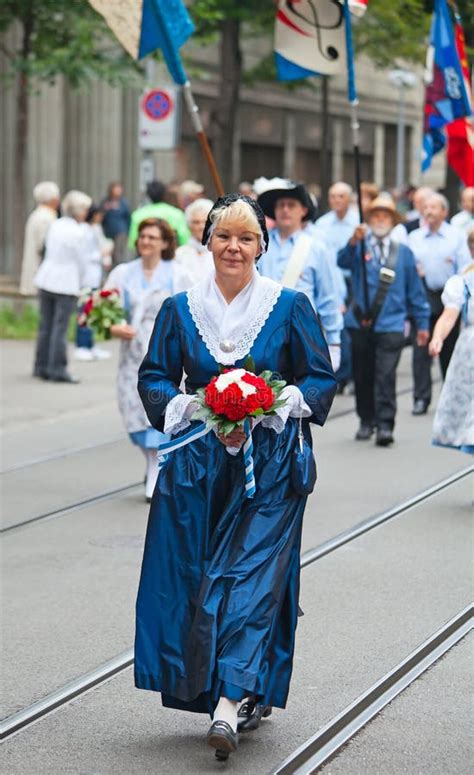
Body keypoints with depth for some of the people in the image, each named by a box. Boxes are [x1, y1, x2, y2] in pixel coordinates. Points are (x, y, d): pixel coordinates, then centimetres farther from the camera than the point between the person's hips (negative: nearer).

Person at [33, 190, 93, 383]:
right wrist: (80, 283, 9)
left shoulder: (55, 225, 2)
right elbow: (82, 261, -10)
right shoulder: (78, 233, -17)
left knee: (46, 325, 13)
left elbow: (48, 251, 10)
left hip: (46, 279, 7)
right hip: (66, 284, -7)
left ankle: (41, 367, 20)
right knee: (60, 327, -2)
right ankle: (57, 369, 0)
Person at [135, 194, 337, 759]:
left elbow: (322, 378, 2)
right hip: (197, 463, 3)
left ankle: (228, 703, -21)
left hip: (269, 463, -3)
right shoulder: (180, 309, 6)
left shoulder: (290, 307, 0)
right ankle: (249, 692, 14)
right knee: (192, 578, 1)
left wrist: (269, 408, -15)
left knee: (252, 573, -13)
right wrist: (193, 408, -11)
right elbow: (154, 378, 9)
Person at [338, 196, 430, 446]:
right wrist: (353, 242, -35)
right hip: (361, 323, 1)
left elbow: (415, 290, 13)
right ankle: (366, 421, 21)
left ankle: (385, 425, -14)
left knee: (385, 375, -12)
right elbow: (343, 261, -16)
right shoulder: (360, 248, 6)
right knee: (362, 376, 8)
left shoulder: (403, 253, 10)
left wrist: (422, 323, 13)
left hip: (390, 325, -1)